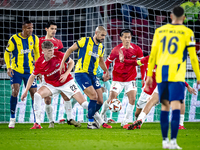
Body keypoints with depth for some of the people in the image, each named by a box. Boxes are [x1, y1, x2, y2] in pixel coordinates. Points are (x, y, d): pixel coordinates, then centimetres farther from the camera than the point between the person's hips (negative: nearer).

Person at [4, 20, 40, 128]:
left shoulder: (34, 38, 1)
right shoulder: (14, 39, -9)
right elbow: (7, 53, 1)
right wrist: (8, 67, -10)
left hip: (29, 71, 3)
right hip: (16, 70, -3)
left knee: (34, 94, -1)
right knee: (15, 91, -17)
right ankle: (12, 119, -4)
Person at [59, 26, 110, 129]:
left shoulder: (101, 47, 12)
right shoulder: (85, 41, -6)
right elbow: (70, 50, 0)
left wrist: (106, 71, 29)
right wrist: (62, 63, -5)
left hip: (93, 75, 7)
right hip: (81, 73, -7)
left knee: (100, 101, 0)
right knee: (94, 96, -18)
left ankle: (90, 116, 25)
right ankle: (90, 122, -6)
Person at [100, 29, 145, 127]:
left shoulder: (136, 50, -7)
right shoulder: (116, 50, -10)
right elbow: (108, 62, 0)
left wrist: (143, 78, -1)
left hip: (130, 78, 2)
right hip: (118, 78, -2)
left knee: (132, 99, -13)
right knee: (111, 99, -6)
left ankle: (125, 121, 0)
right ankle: (101, 114, 21)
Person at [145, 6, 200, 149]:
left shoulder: (160, 31, 12)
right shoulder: (187, 32, 1)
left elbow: (153, 55, 11)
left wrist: (149, 75, 16)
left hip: (161, 73, 4)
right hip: (177, 74, -4)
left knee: (165, 106, 14)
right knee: (176, 106, -8)